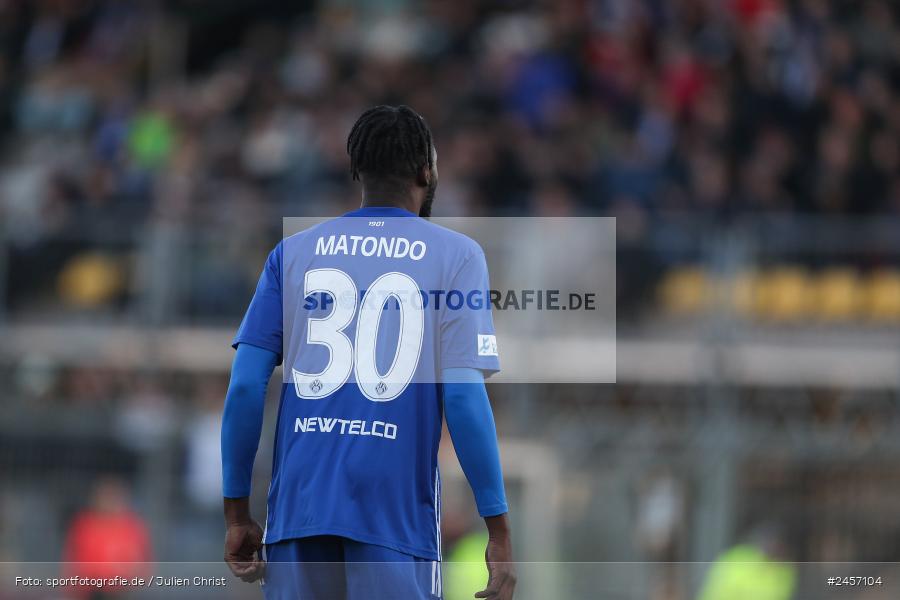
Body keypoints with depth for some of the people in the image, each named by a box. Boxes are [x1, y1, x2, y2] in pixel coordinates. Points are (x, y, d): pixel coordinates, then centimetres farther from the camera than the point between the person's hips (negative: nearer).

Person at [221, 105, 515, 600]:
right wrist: (498, 529, -5)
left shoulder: (292, 254, 10)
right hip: (397, 515, -3)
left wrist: (236, 513, 10)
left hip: (299, 504, 3)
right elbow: (463, 396, -8)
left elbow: (245, 388, 3)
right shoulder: (456, 256, 2)